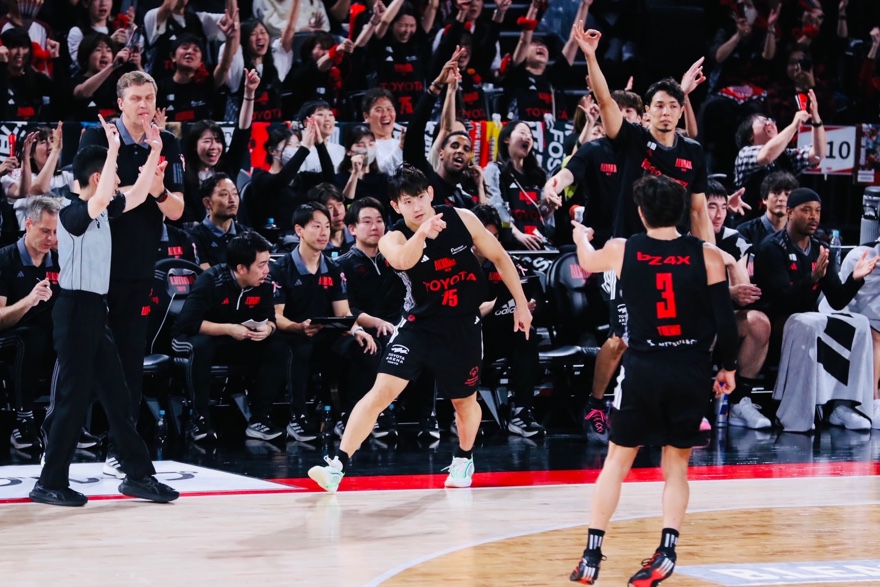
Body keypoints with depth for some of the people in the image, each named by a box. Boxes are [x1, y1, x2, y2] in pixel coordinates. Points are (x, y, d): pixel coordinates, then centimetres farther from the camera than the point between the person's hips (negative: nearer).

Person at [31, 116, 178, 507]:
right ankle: (50, 483, 0)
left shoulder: (102, 211, 11)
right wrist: (113, 150, -33)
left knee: (116, 395, 11)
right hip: (76, 309, -9)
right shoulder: (72, 214, -15)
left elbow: (137, 196, 22)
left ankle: (138, 475, 15)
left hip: (95, 310, 9)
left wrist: (155, 151, 15)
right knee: (73, 399, -7)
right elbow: (100, 199, -36)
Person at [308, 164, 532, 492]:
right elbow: (403, 261, -38)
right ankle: (337, 465, -16)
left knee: (464, 401, 15)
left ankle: (463, 459, 45)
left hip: (463, 327, 2)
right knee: (381, 392, -16)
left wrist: (521, 304, 6)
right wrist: (422, 232, -58)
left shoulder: (461, 220, -8)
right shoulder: (393, 239, -13)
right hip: (419, 325, -2)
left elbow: (499, 257, 5)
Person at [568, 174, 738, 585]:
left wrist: (580, 236, 44)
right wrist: (728, 367, 12)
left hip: (643, 368, 0)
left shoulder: (622, 251, -2)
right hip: (691, 372, 0)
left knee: (617, 460, 12)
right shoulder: (707, 257, -5)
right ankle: (666, 553, 1)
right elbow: (725, 319, -3)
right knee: (676, 465, 13)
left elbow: (587, 262, 21)